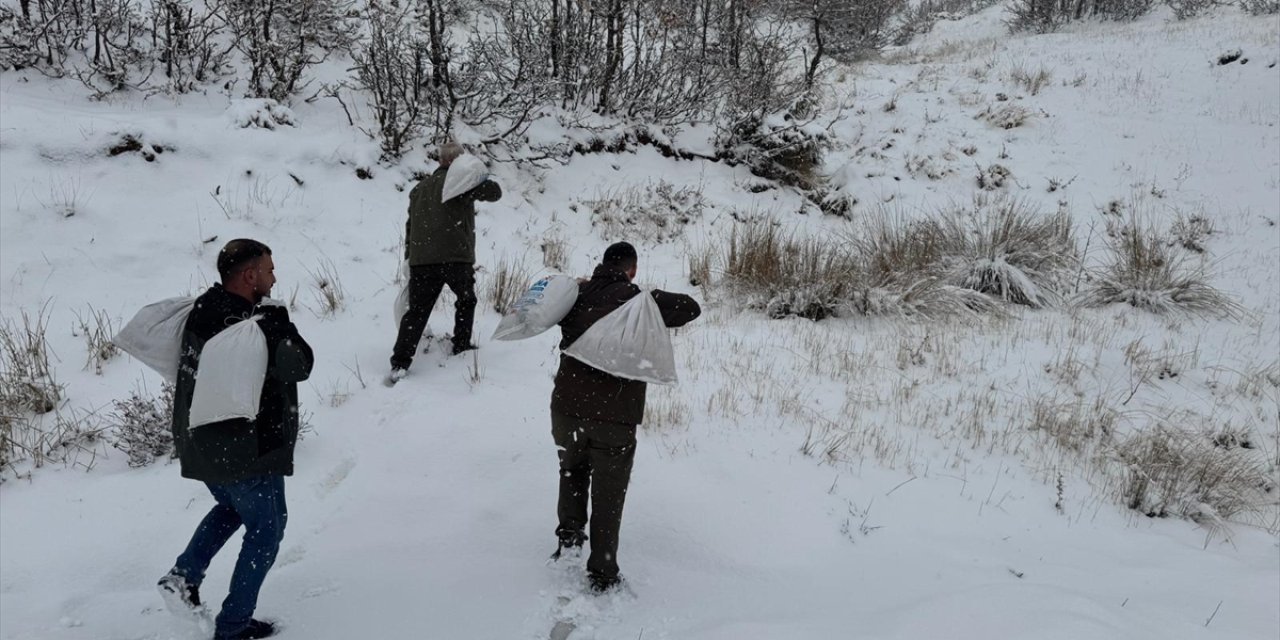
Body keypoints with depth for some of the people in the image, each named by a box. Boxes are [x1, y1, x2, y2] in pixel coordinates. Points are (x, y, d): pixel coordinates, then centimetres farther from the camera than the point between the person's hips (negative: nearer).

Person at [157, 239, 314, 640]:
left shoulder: (202, 310, -1)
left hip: (200, 445, 8)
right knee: (266, 527, 11)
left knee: (231, 507, 32)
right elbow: (300, 366, -23)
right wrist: (276, 319, -14)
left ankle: (184, 575, 17)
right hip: (247, 450, -8)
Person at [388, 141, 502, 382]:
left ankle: (400, 363, -9)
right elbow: (494, 192, -4)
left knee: (417, 310, 2)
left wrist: (410, 255, 28)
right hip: (456, 257, -4)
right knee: (466, 299, 22)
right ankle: (461, 345, 27)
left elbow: (410, 224, 22)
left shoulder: (419, 187, 20)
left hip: (421, 260, 5)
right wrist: (479, 182, 15)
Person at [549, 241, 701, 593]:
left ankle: (570, 529, 18)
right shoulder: (638, 299, -6)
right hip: (615, 415, -3)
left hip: (567, 407, 3)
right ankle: (602, 574, 16)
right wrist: (651, 302, 6)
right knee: (607, 498, 10)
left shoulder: (577, 294, 6)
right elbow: (690, 308, -4)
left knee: (572, 468, 32)